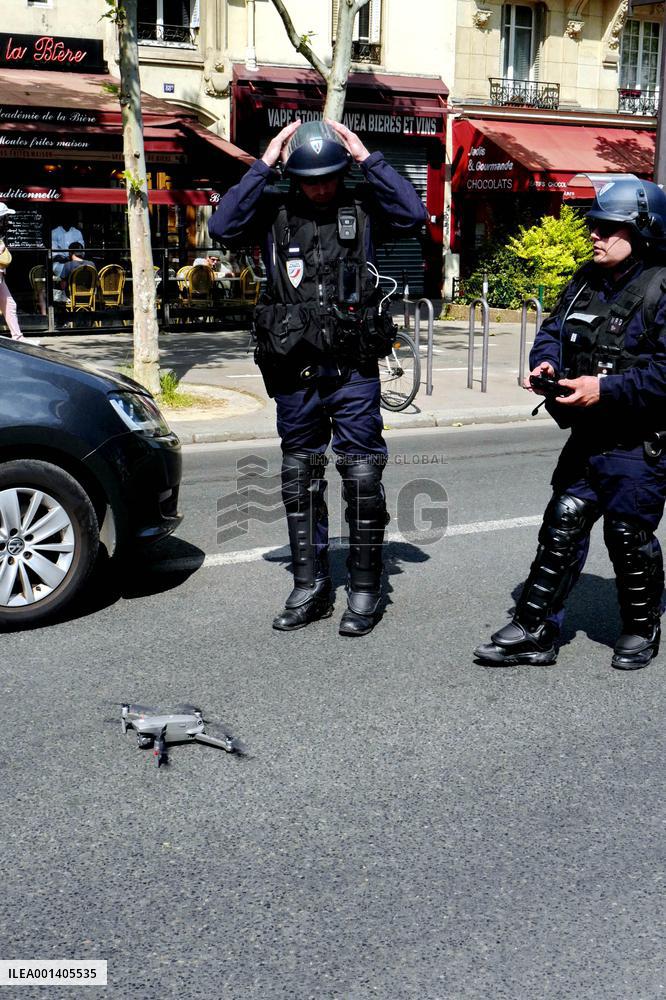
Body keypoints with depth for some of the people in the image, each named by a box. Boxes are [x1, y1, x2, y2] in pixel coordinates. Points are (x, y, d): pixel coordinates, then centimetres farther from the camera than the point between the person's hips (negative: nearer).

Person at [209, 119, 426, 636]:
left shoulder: (362, 207, 3)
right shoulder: (274, 211, 5)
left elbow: (414, 214, -12)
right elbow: (223, 227, -11)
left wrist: (367, 157, -9)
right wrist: (263, 164, -9)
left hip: (355, 373, -2)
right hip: (295, 374, 2)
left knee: (363, 480, 1)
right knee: (300, 481, 10)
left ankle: (365, 592, 14)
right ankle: (310, 588, 24)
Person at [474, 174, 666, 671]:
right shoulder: (586, 281, 9)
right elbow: (554, 330, 14)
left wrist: (605, 389, -27)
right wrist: (546, 363, -8)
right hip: (587, 439, 7)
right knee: (561, 528, 8)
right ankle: (534, 630, 16)